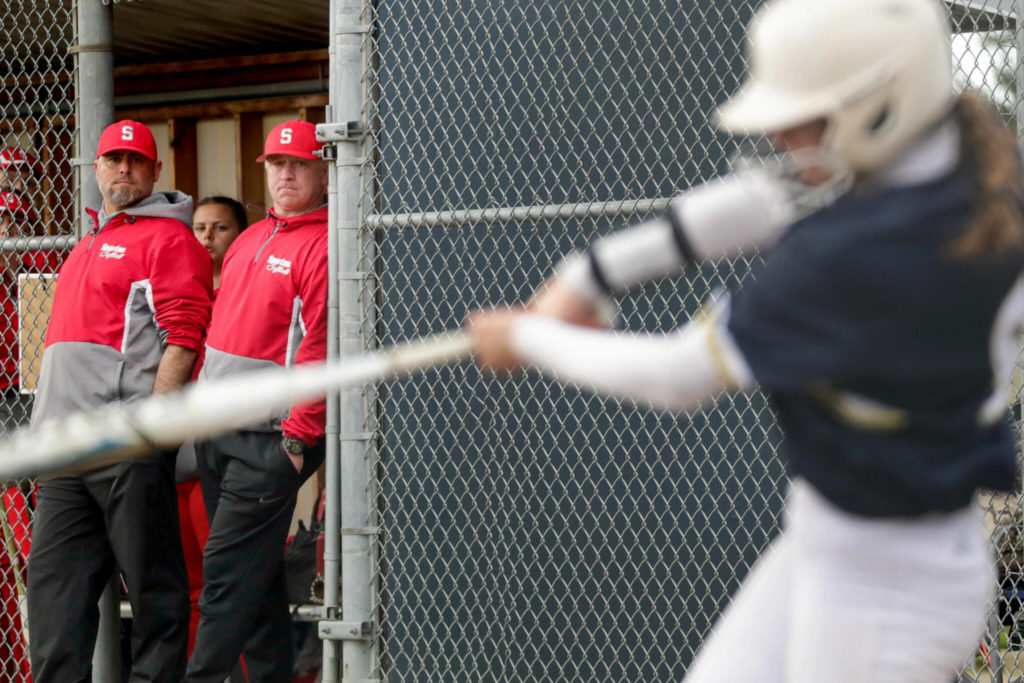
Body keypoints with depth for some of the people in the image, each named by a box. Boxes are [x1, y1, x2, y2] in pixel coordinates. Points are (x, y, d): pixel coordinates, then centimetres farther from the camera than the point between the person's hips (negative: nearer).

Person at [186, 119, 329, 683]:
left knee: (228, 567, -11)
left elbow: (321, 348, -15)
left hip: (272, 439, -8)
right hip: (215, 433, 8)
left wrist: (299, 436, -19)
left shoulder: (324, 246, -9)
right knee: (254, 570, 11)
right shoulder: (247, 241, 18)